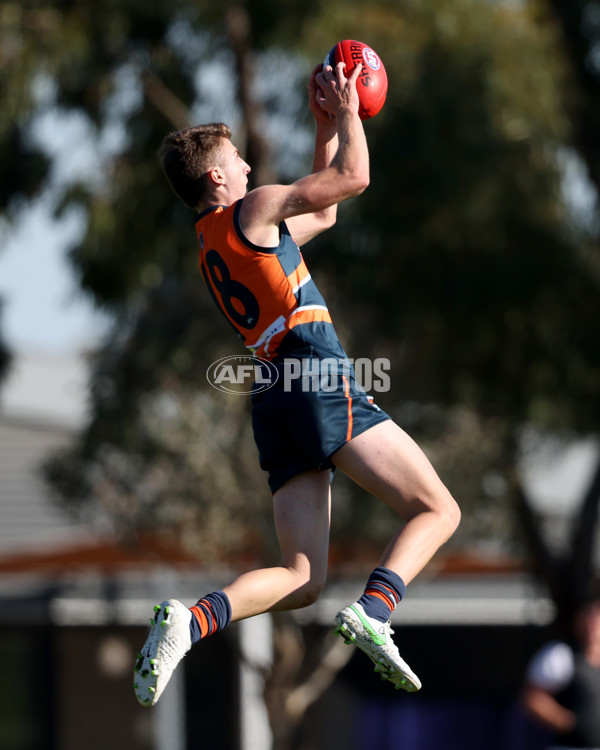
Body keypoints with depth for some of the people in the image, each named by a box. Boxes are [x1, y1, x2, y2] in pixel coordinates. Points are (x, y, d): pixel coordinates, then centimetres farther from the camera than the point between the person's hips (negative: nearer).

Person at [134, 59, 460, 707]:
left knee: (301, 579, 2)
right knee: (436, 510, -5)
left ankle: (191, 620, -21)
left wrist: (326, 129, 38)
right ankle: (373, 612, -29)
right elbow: (353, 178, 1)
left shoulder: (210, 245, 26)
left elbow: (323, 210, 38)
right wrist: (346, 112, 17)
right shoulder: (252, 211, 2)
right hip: (317, 378, -8)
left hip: (273, 401, 8)